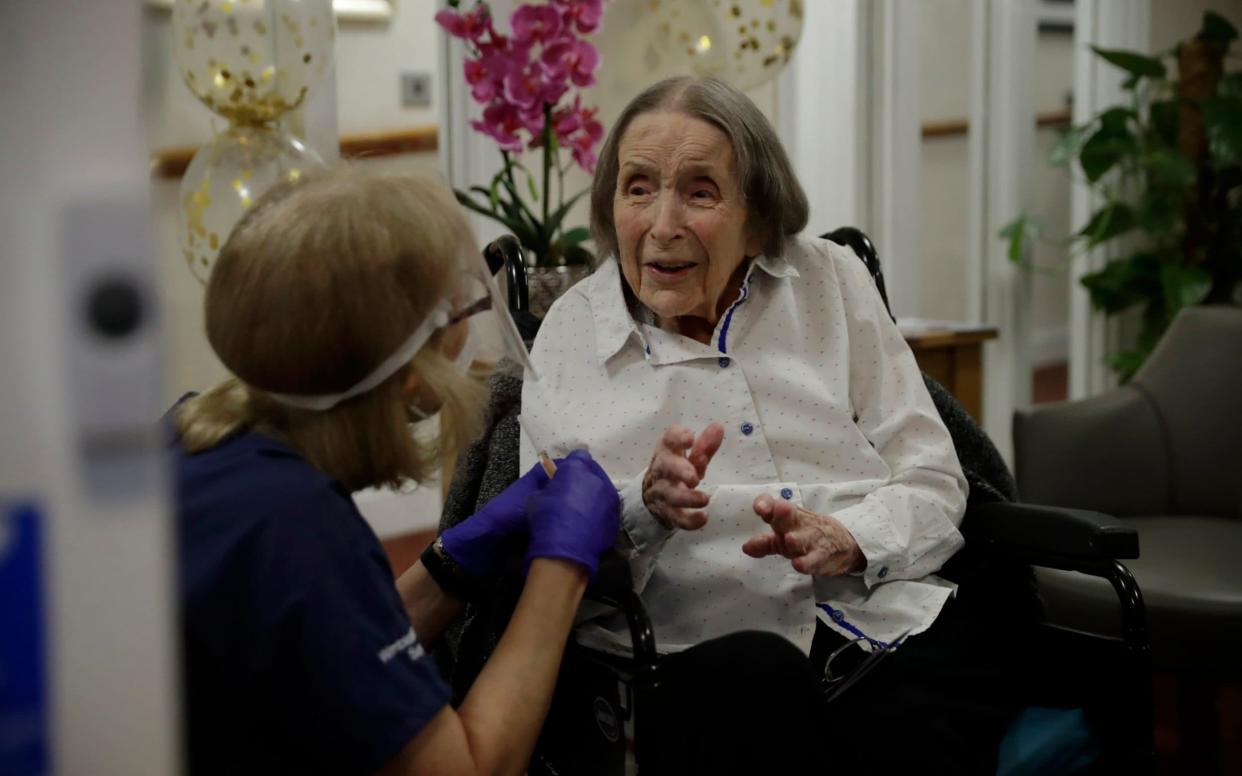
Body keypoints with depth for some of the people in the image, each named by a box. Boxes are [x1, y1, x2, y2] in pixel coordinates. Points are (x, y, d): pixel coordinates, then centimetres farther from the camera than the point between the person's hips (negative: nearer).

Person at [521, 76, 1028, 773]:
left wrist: (849, 542, -12)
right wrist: (645, 510, -17)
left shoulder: (831, 281, 13)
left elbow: (934, 480, 9)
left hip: (895, 615, 2)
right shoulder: (570, 334, 9)